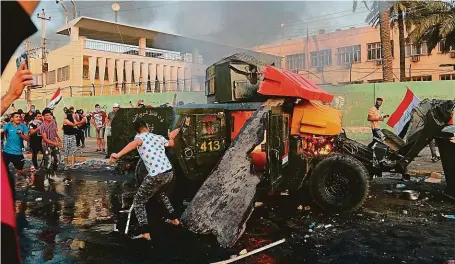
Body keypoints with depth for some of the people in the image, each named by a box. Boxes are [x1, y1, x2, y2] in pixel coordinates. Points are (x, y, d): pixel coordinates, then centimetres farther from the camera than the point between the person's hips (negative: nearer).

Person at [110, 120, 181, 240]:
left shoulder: (139, 137, 1)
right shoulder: (159, 137, 14)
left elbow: (135, 143, -26)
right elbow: (171, 143, 35)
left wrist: (118, 154, -37)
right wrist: (171, 136, 57)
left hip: (155, 177, -6)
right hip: (169, 173, 6)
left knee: (138, 202, 10)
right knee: (161, 193, 37)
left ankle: (145, 233, -4)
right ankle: (174, 219, 42)